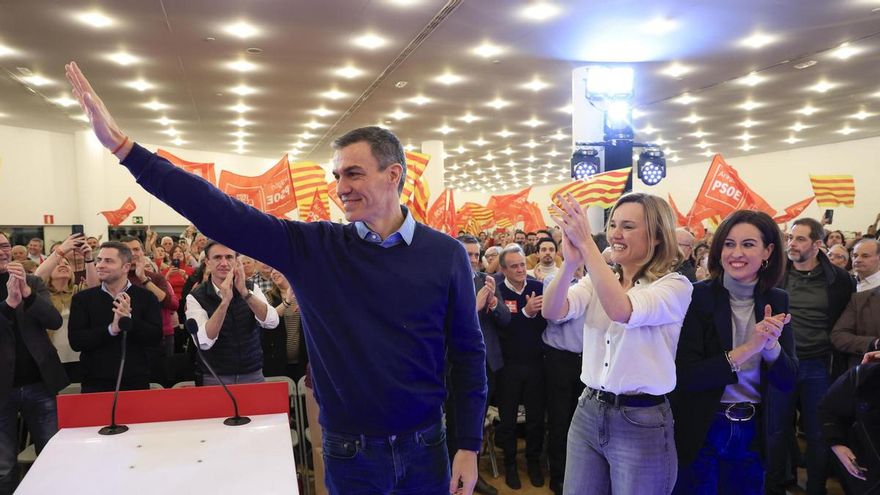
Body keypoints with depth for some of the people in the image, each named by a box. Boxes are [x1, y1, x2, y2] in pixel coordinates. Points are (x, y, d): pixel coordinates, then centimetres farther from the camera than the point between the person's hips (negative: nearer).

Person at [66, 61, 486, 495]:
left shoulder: (445, 254, -8)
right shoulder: (312, 248, -8)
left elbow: (468, 351, -3)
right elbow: (221, 214, -11)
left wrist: (469, 445, -4)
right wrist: (122, 145, -15)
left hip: (424, 445, 0)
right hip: (349, 452, 1)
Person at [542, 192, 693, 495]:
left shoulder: (675, 286, -9)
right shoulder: (596, 280, 6)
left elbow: (622, 310, -29)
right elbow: (552, 312, -13)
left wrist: (586, 244, -31)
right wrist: (571, 262, -30)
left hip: (641, 422, -5)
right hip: (588, 413, 5)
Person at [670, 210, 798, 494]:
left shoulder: (776, 301, -1)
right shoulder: (697, 297, -15)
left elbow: (787, 383, -2)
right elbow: (685, 376, -20)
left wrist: (771, 345, -22)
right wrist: (748, 348, -27)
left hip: (753, 432, 4)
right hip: (699, 431, -4)